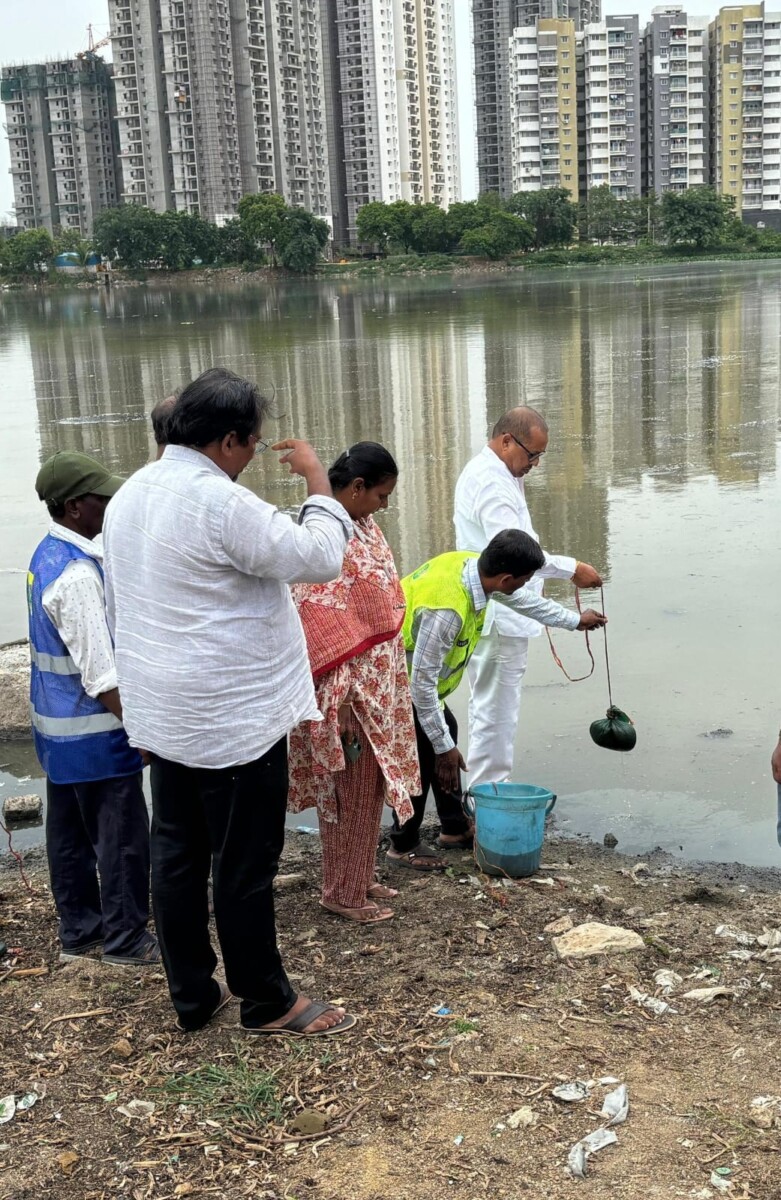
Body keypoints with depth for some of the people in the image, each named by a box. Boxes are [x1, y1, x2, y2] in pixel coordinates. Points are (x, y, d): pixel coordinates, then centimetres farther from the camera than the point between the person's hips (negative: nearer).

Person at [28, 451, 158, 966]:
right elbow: (101, 675, -24)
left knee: (71, 831, 19)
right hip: (92, 730, -10)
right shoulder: (77, 575, -24)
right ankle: (125, 939, 18)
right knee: (123, 834, 4)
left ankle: (79, 929, 33)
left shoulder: (49, 556, 6)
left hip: (57, 727, 10)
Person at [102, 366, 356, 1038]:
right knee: (245, 864, 4)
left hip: (162, 716, 9)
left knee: (176, 854, 15)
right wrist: (317, 482, -4)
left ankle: (192, 996, 28)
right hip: (235, 718, -9)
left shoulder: (130, 495, 8)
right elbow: (319, 557, -19)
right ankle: (267, 1002, 20)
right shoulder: (221, 502, -21)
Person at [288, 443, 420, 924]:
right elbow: (318, 624, -21)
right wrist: (340, 702, -20)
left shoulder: (365, 526, 8)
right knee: (350, 791, 4)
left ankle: (362, 878, 32)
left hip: (379, 685, 9)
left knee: (371, 786, 18)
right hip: (348, 690, -9)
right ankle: (343, 893, 19)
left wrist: (391, 684, 17)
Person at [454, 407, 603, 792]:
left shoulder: (493, 474, 15)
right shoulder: (491, 482, -19)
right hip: (499, 616, -11)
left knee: (487, 706, 18)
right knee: (496, 711, -4)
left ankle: (487, 791, 29)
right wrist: (571, 569, -24)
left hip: (493, 613, 11)